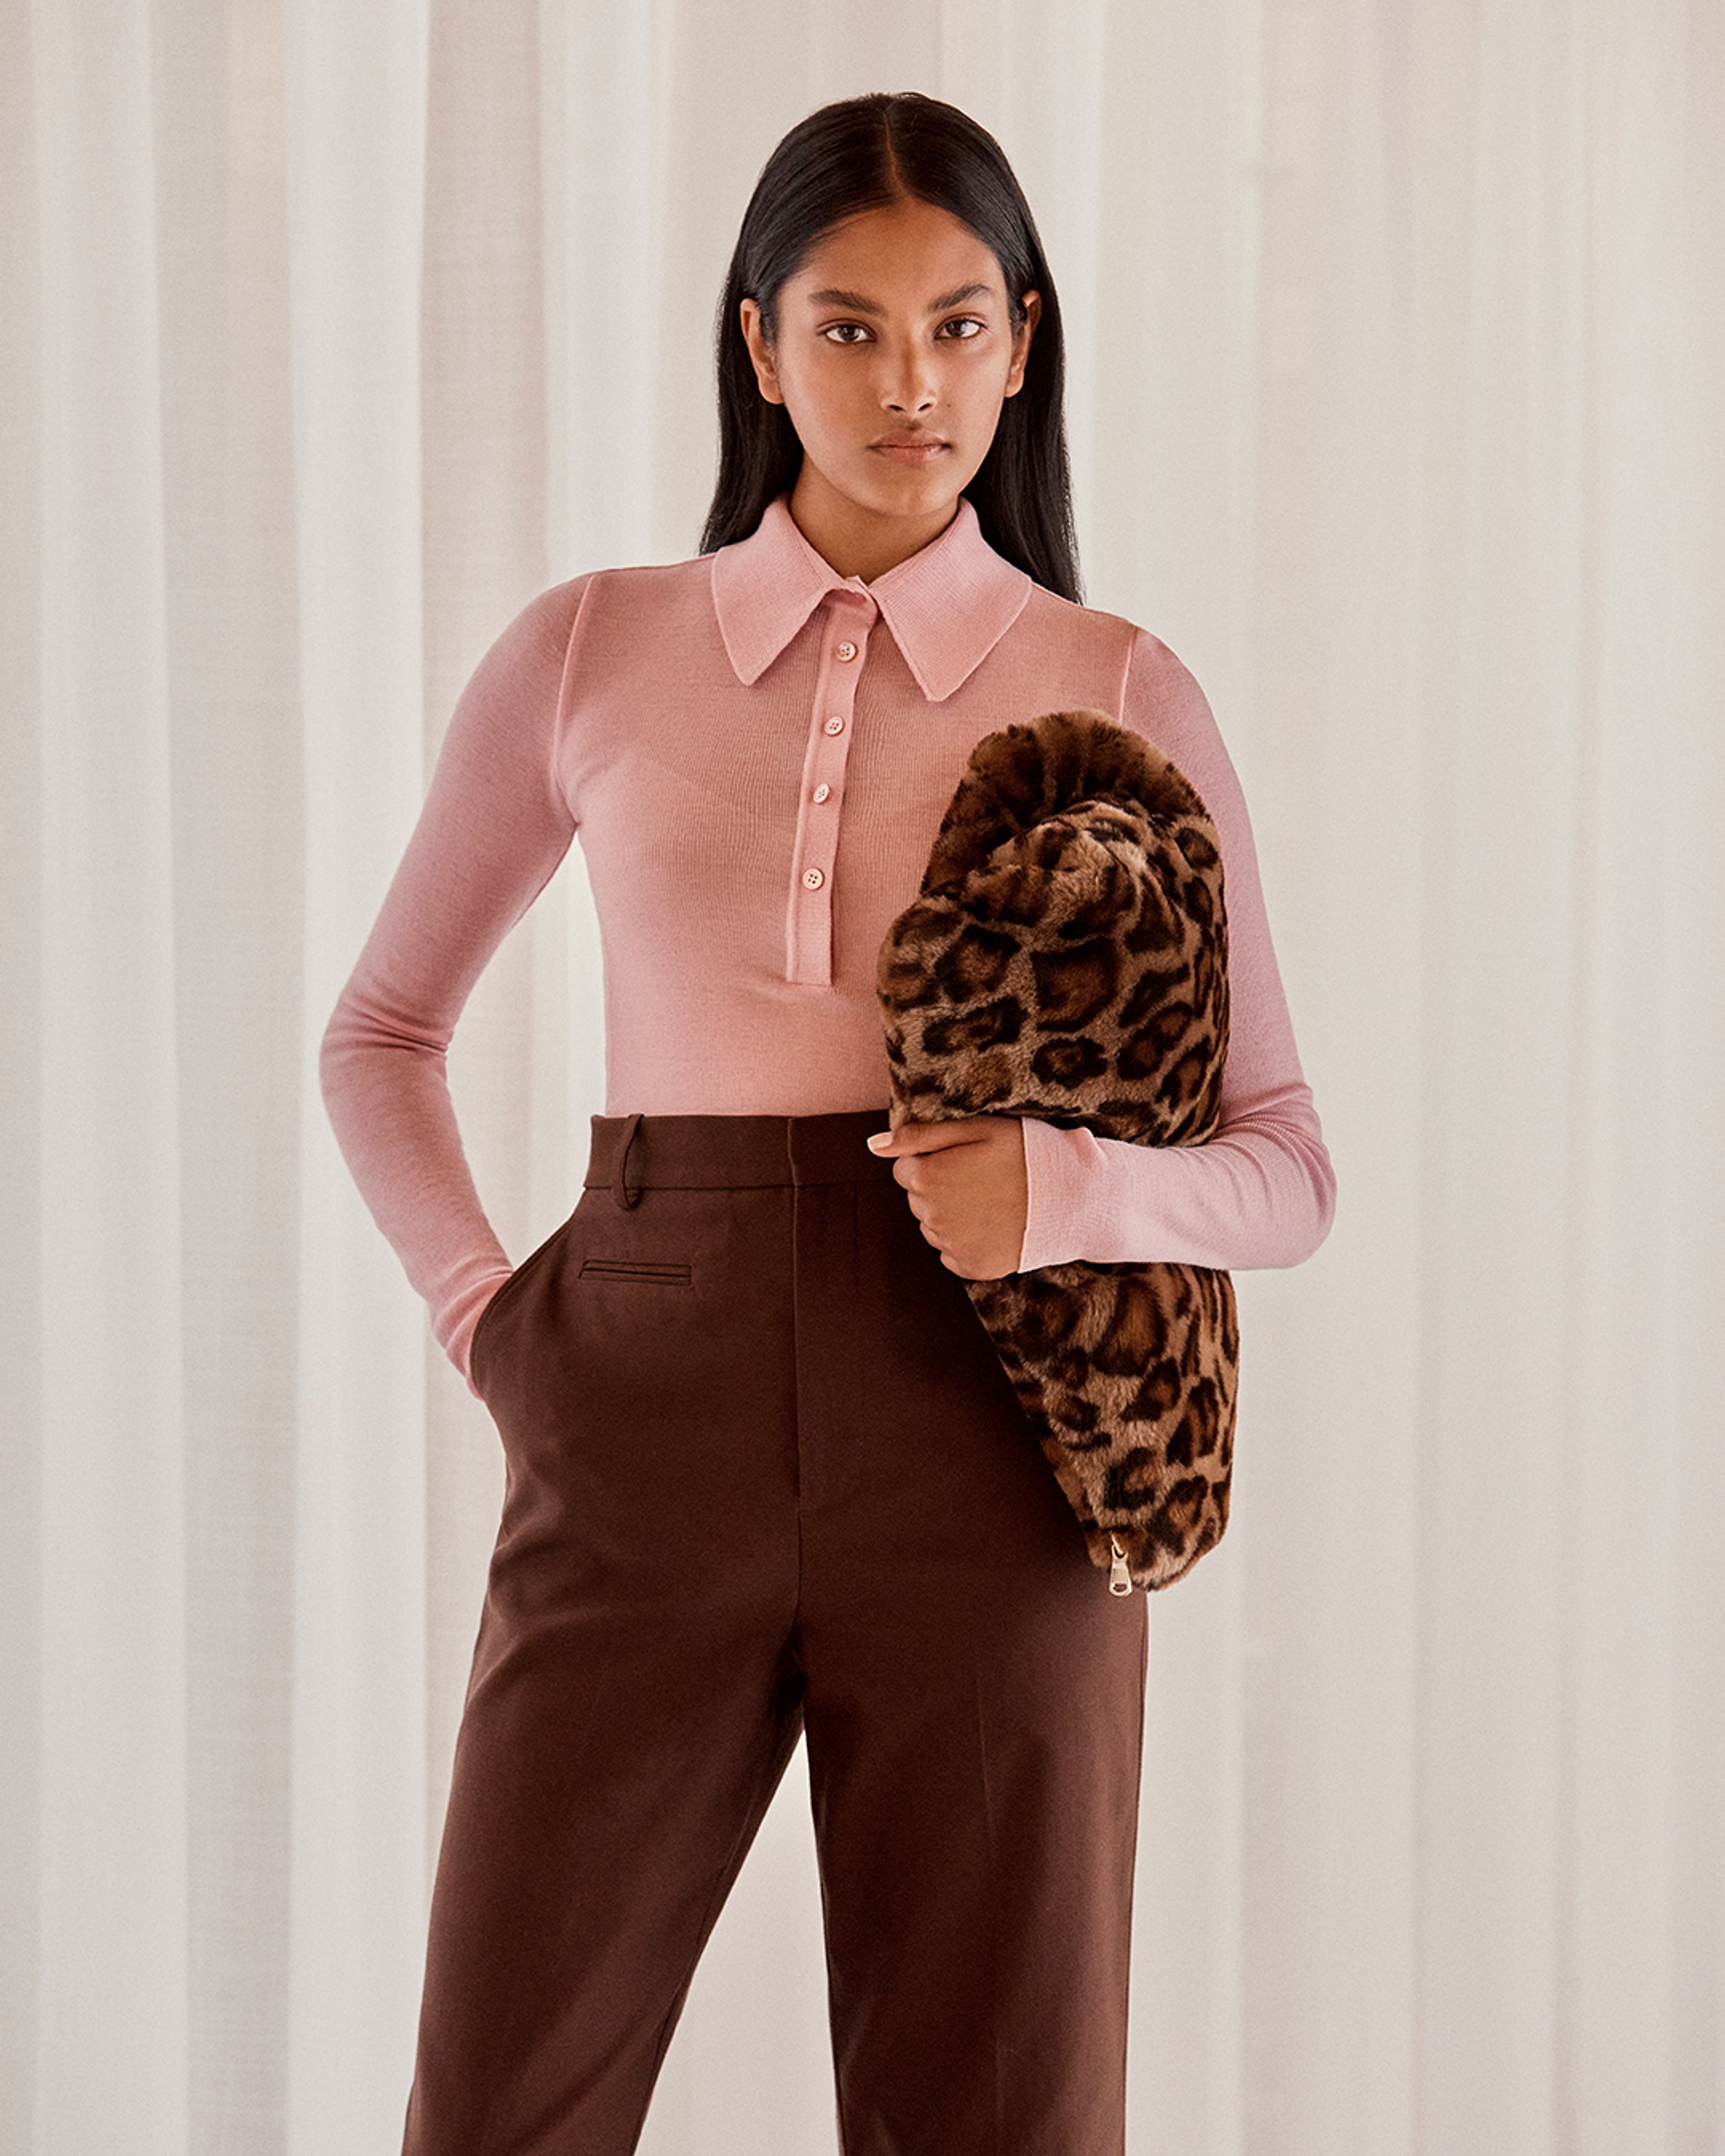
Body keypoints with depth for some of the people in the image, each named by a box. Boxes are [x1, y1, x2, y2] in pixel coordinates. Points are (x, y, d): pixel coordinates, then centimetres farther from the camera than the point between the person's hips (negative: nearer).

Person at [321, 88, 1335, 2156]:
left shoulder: (1121, 697, 5)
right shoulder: (589, 652, 8)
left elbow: (1286, 1168, 7)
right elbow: (380, 1035, 20)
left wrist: (1075, 1185, -13)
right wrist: (481, 1307, 5)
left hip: (982, 1451, 0)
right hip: (646, 1442, 1)